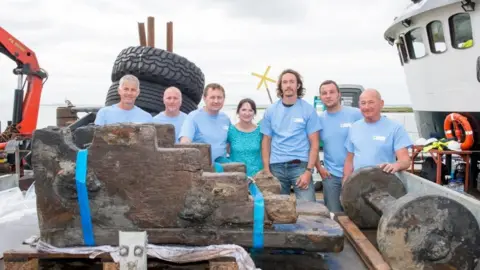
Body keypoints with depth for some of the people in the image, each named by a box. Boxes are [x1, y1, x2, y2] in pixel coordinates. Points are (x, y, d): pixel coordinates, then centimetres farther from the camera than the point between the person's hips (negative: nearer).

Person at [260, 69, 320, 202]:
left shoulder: (308, 110, 0)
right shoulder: (271, 111, 6)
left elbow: (314, 143, -1)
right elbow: (266, 141, 9)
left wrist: (308, 171, -9)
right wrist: (266, 170, 1)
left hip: (300, 165, -2)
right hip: (276, 166, 2)